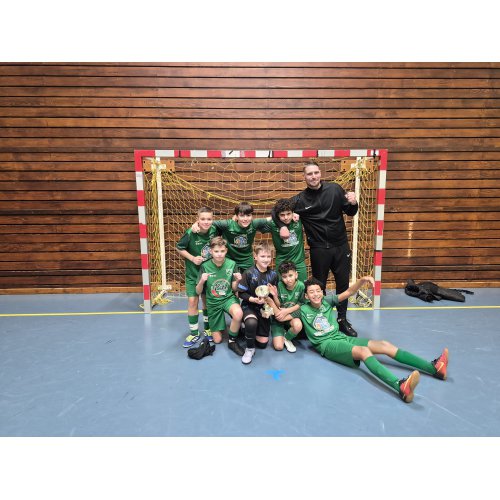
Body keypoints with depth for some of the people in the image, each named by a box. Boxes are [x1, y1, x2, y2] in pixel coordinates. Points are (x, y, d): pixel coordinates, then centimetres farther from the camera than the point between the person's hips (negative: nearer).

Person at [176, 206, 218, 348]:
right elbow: (179, 248, -8)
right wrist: (192, 258, -18)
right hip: (193, 272, -2)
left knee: (207, 300, 13)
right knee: (192, 301, -4)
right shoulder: (190, 233, -21)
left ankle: (207, 329, 31)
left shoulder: (214, 231, -13)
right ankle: (194, 333, 13)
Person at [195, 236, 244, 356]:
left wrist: (237, 281, -24)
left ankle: (232, 341, -7)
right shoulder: (205, 266, -15)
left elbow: (234, 289, -3)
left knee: (238, 314, -35)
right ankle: (221, 327, 42)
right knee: (217, 340, 6)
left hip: (228, 298, 0)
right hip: (213, 302, 1)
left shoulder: (231, 264, -13)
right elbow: (198, 292, -9)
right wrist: (202, 281, -29)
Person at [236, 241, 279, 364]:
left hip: (264, 308, 4)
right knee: (252, 323, -39)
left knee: (262, 343, 5)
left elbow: (275, 292, 7)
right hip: (249, 306, -4)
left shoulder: (273, 274, -4)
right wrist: (253, 299, -26)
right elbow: (241, 293, -12)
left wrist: (274, 294, -16)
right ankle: (250, 349, -11)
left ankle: (250, 331, 37)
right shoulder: (249, 273, -16)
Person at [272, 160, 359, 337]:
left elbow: (351, 213, 5)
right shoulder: (300, 199, -6)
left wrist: (353, 203, -16)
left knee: (343, 284, 12)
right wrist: (282, 226, -15)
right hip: (319, 249, -2)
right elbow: (277, 211, 2)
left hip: (341, 245, 2)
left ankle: (342, 320, 30)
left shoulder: (335, 189, -2)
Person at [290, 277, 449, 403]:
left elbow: (349, 292, 5)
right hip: (327, 345, -6)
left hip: (342, 338, 6)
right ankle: (400, 386, -55)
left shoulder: (327, 301, 11)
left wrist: (362, 280, -11)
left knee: (385, 345, -7)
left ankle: (434, 368, -9)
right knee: (364, 351, -34)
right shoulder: (303, 310, 1)